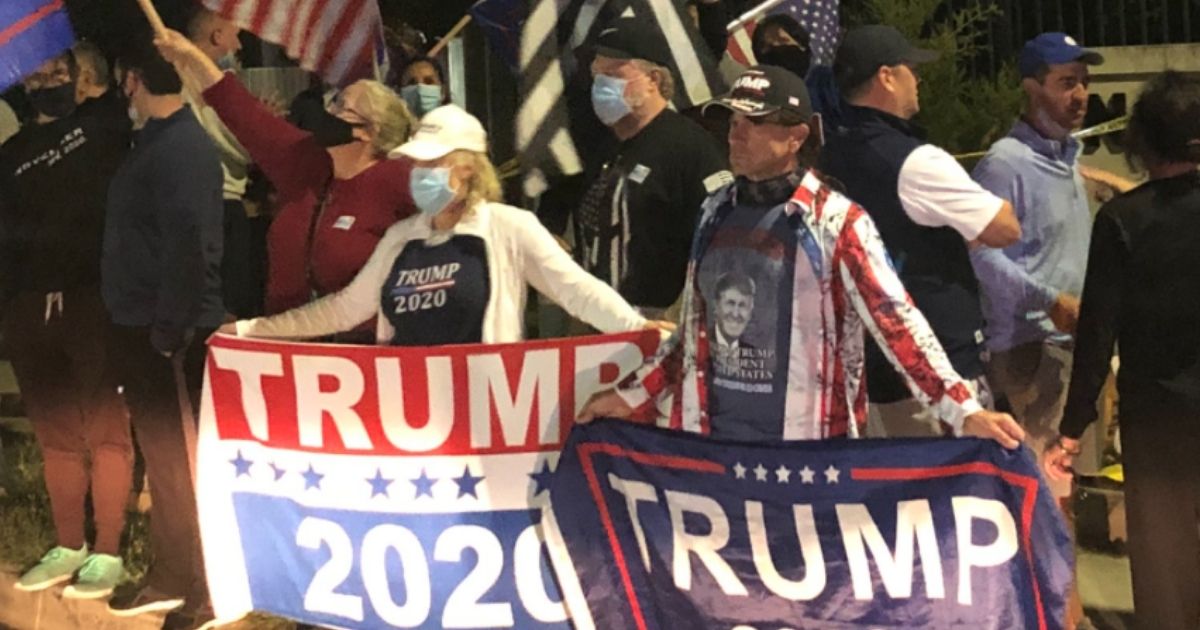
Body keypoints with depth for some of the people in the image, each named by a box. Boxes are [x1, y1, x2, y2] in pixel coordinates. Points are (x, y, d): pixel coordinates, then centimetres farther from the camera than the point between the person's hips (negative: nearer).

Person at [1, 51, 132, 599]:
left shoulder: (104, 130, 7)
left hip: (95, 299, -5)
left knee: (105, 429, -5)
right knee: (56, 435, 9)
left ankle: (108, 553, -3)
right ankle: (69, 547, 17)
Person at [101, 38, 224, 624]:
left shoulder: (181, 148, -17)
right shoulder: (159, 140, 13)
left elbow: (188, 245, -24)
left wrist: (168, 331, -23)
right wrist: (152, 328, 15)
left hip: (167, 332, -9)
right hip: (142, 324, 9)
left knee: (180, 459, -2)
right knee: (165, 454, 16)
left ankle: (206, 587, 7)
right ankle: (172, 576, 26)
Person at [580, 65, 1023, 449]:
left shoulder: (836, 222, -9)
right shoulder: (716, 212, 9)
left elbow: (896, 322, -14)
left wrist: (964, 413, -22)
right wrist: (634, 396, 20)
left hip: (808, 450, -5)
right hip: (714, 441, 5)